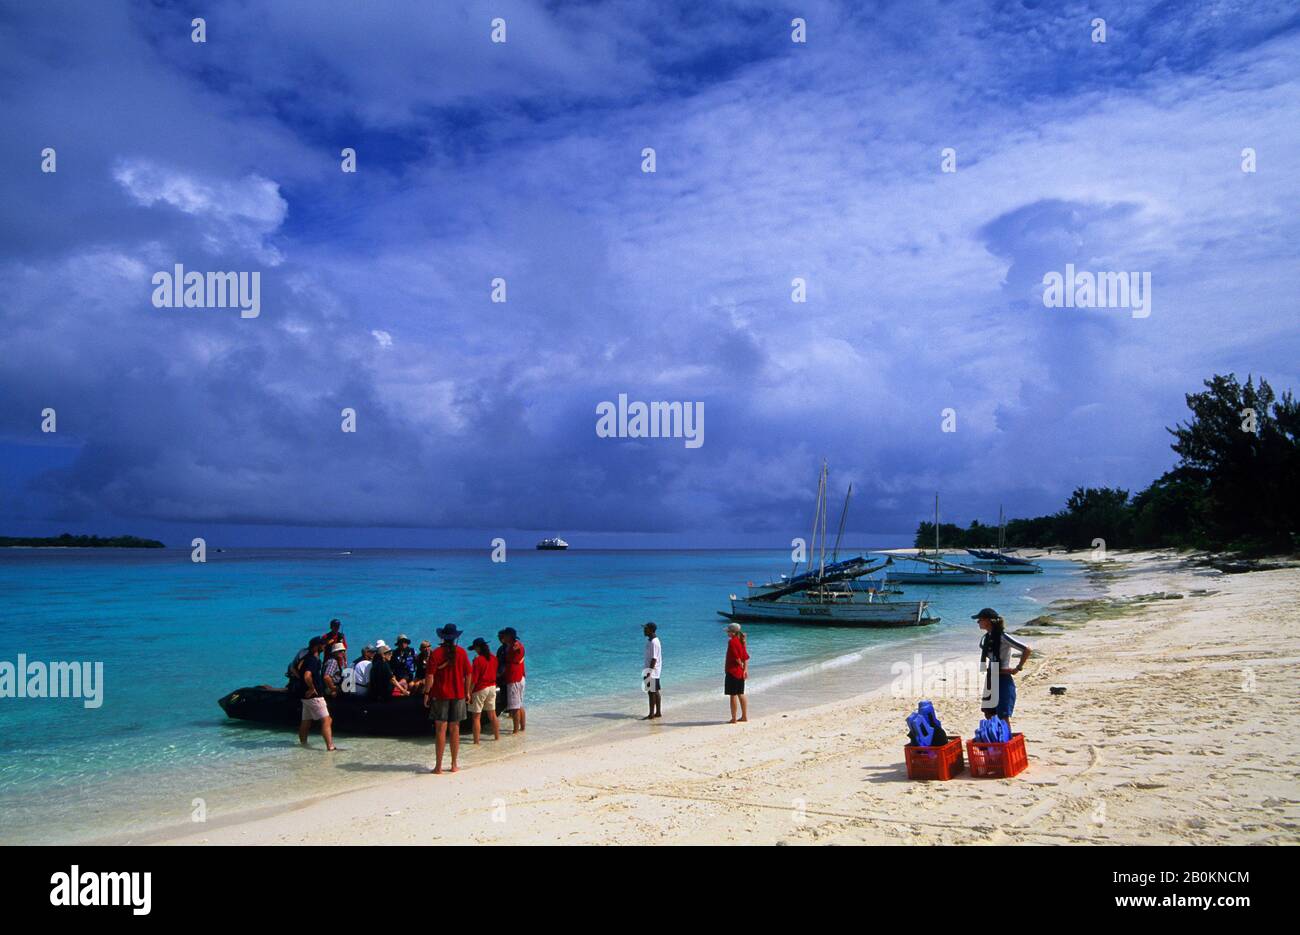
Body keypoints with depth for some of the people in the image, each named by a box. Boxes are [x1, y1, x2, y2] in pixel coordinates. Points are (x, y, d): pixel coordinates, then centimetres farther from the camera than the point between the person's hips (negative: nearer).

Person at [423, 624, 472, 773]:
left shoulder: (436, 653, -7)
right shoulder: (462, 652, -1)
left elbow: (430, 676, -10)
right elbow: (468, 674, 3)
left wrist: (426, 693, -2)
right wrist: (467, 692, 13)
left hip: (440, 695, -2)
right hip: (458, 694, 2)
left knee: (441, 729, 0)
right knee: (455, 729, 9)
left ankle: (439, 766, 0)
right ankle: (454, 765, 13)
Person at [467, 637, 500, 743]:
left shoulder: (478, 660, -16)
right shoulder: (493, 658, 4)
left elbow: (474, 679, -16)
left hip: (480, 689, -7)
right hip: (492, 687, 7)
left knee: (476, 716, -1)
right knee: (492, 714, 17)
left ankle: (476, 741, -1)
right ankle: (497, 736, 23)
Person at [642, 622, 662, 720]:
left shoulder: (654, 643, -19)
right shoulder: (650, 641, 11)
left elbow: (654, 659, -22)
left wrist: (649, 672, -22)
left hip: (652, 672, -10)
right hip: (651, 671, 10)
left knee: (652, 692, -5)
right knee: (655, 692, 14)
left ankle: (651, 715, 0)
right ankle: (658, 712, 21)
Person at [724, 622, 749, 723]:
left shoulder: (732, 642, -16)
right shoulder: (742, 641, 10)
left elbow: (736, 657, -21)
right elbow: (746, 657, 10)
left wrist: (741, 665, -6)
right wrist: (745, 669, 8)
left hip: (732, 672, -9)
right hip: (740, 672, 9)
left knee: (733, 695, -2)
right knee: (741, 694, 15)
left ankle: (734, 718, 1)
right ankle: (744, 716, 20)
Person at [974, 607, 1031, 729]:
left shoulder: (1003, 637, -16)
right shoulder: (986, 638, 8)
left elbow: (1027, 650, -18)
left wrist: (1017, 668, -12)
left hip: (1004, 679, -8)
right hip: (991, 679, 8)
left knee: (1003, 716, -6)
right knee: (988, 714, 12)